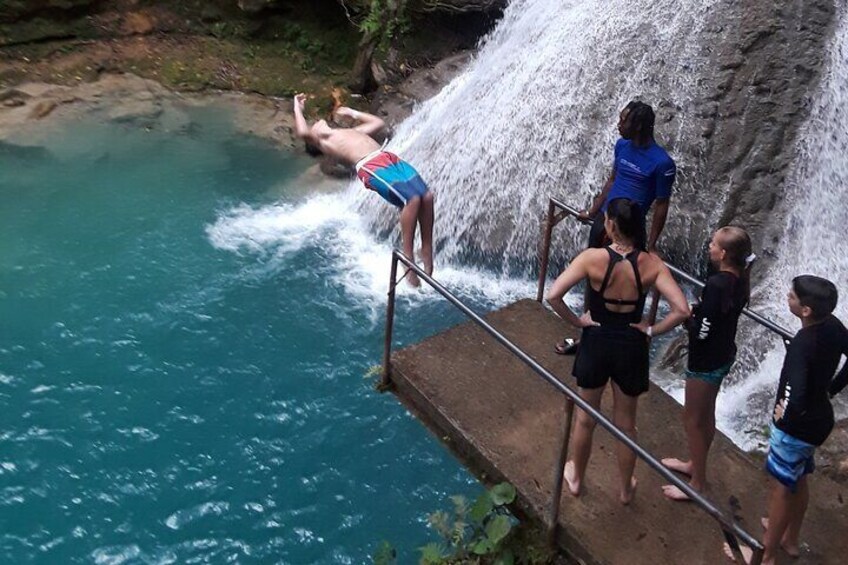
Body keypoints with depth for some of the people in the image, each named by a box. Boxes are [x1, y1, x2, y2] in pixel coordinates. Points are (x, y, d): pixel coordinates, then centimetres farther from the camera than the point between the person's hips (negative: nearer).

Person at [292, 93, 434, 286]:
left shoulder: (349, 132, 39)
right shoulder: (319, 138, 19)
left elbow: (378, 123, 47)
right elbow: (302, 132, -2)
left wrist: (352, 113, 54)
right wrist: (298, 108, 14)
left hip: (392, 159, 7)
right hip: (370, 167, -7)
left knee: (426, 196, -14)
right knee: (412, 199, -26)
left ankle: (427, 250, -1)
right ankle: (408, 257, -17)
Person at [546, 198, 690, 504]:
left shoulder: (593, 258, -20)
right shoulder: (650, 263, -14)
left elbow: (553, 296, -26)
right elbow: (681, 310, -20)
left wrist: (576, 320, -10)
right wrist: (651, 330, -6)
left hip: (596, 343, -1)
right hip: (631, 347, 1)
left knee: (586, 419, 22)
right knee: (626, 424, 22)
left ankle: (576, 478, 43)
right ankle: (625, 488, 40)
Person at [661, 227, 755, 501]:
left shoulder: (717, 284, -29)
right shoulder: (739, 280, -2)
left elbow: (702, 331, -26)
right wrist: (694, 310, 1)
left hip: (706, 361, -9)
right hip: (723, 356, 9)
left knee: (693, 419, 7)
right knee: (706, 414, 24)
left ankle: (697, 483, 20)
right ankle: (695, 464, 43)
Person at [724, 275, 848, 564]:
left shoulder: (802, 344, -33)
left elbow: (796, 398, -43)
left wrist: (785, 418, -23)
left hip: (797, 425, -8)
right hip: (820, 417, 8)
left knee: (782, 486, 9)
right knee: (799, 478, 26)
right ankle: (790, 538, 47)